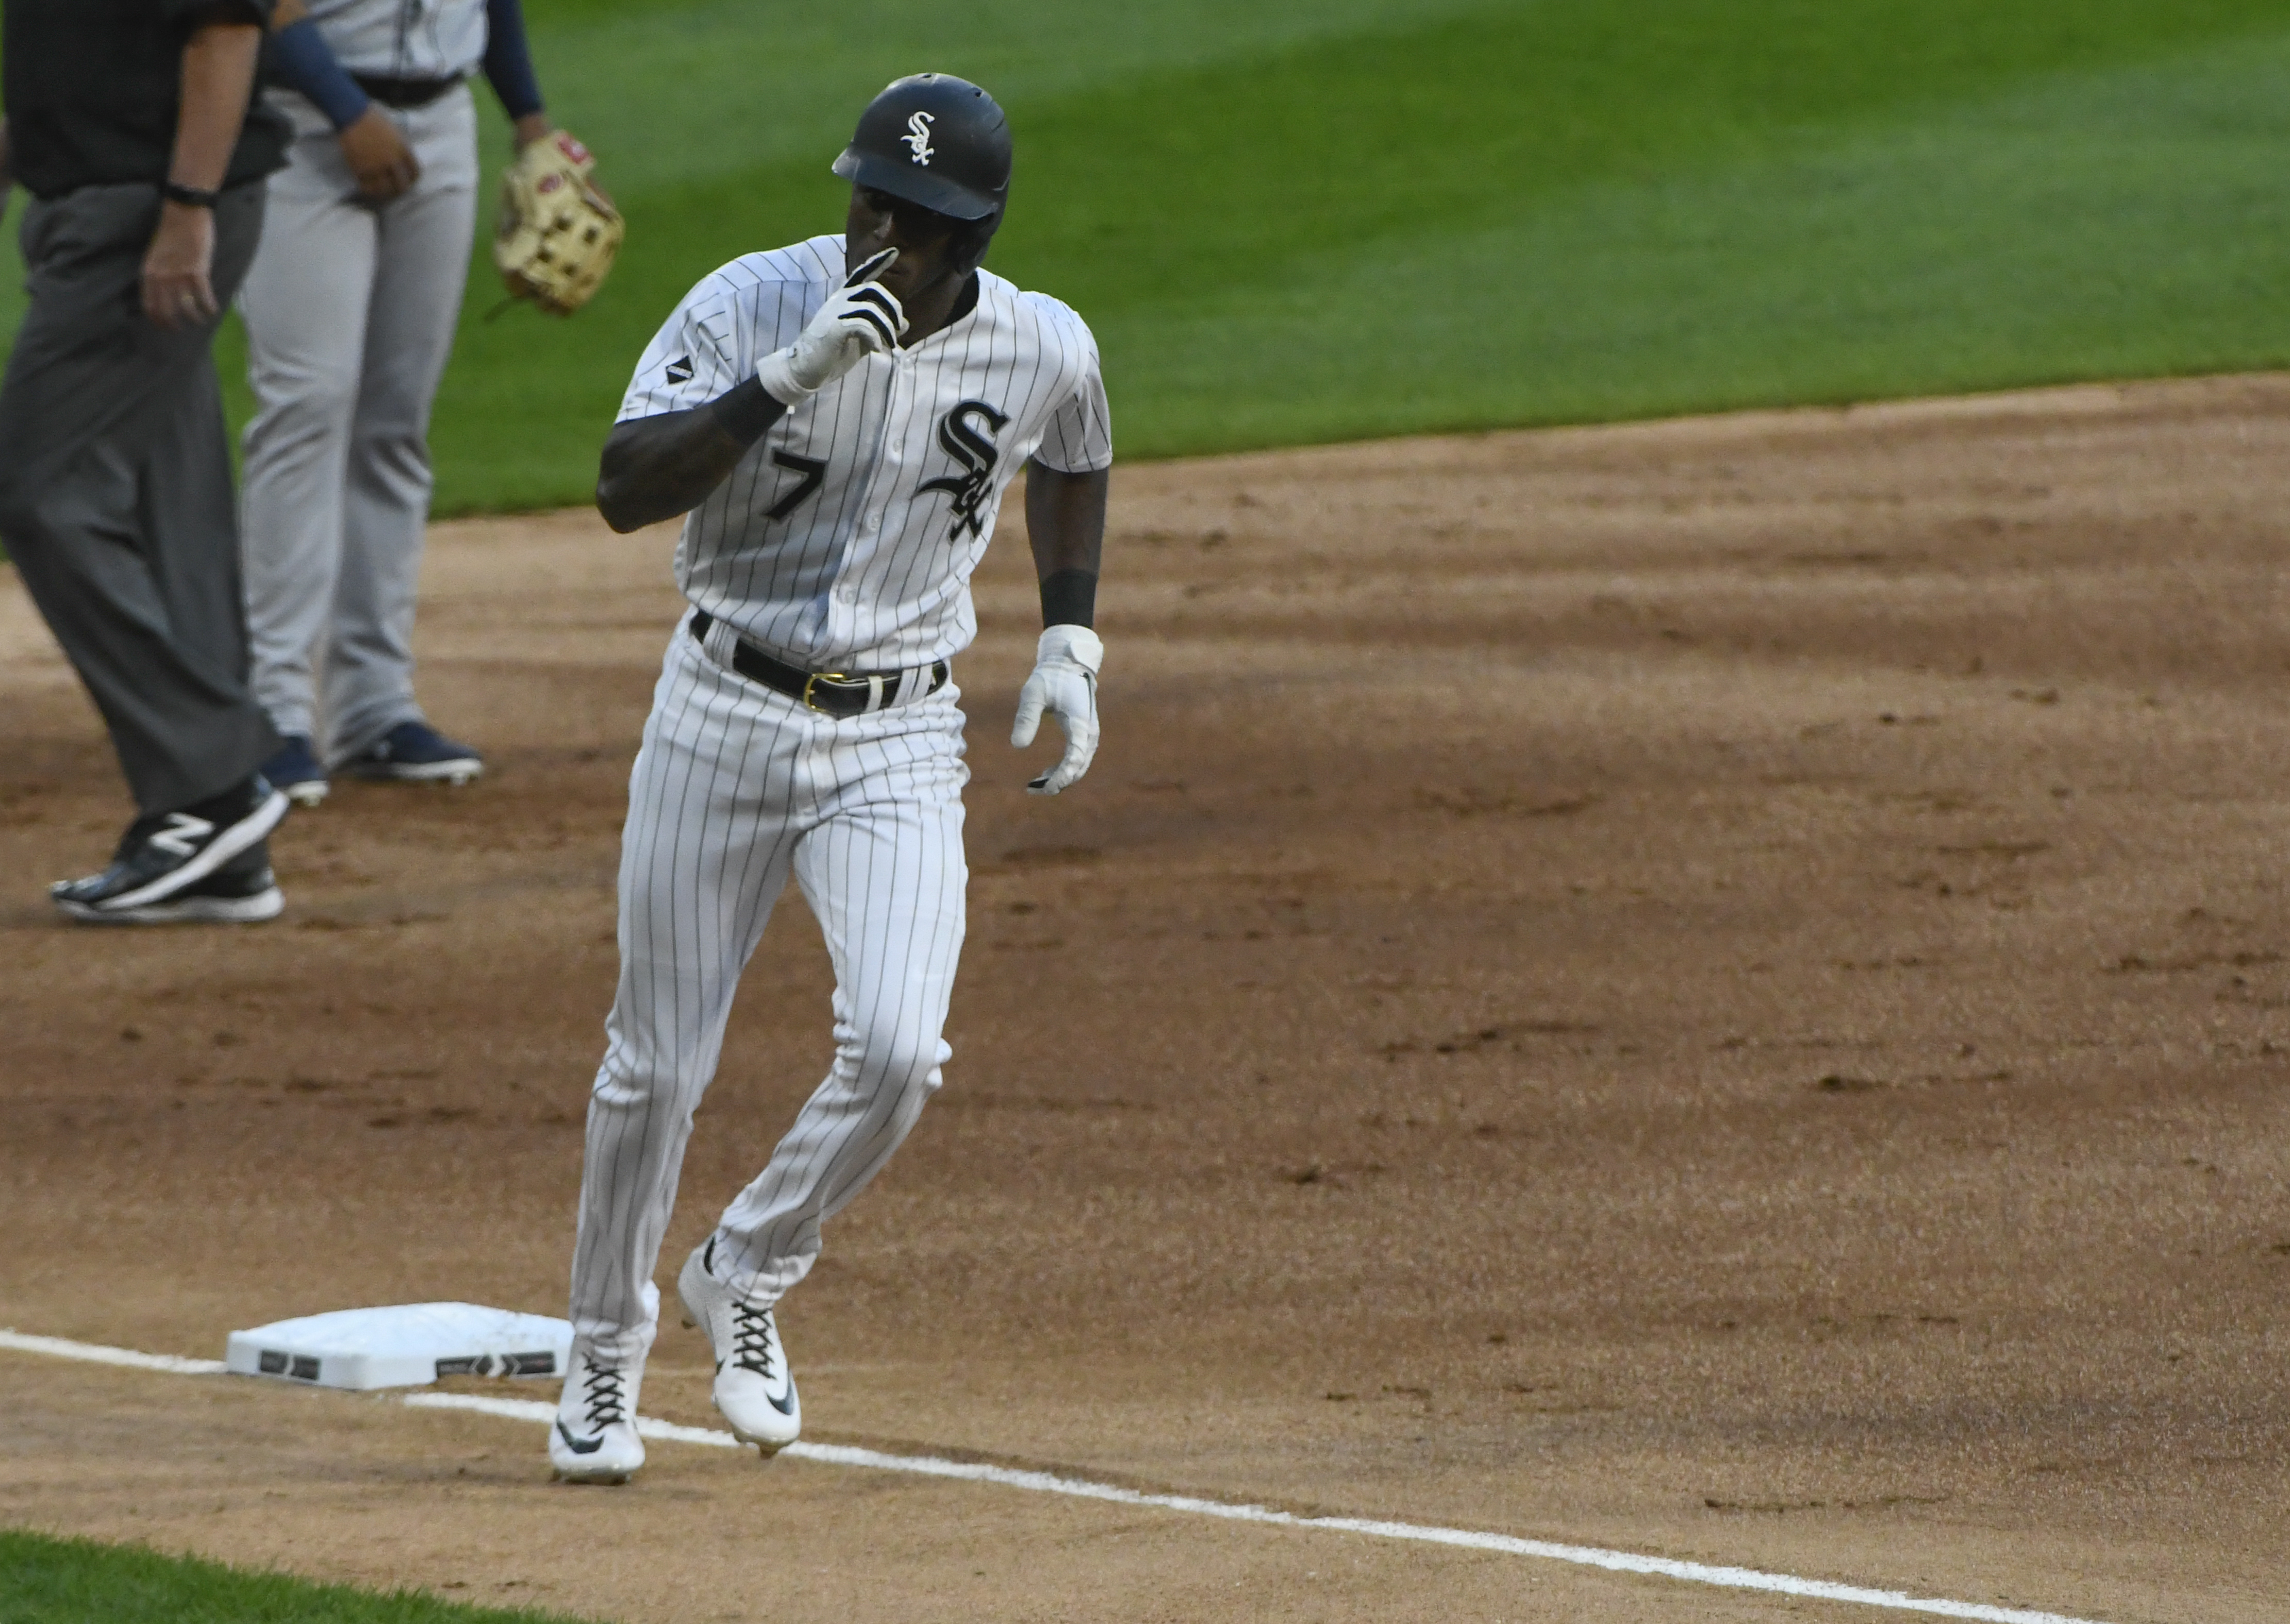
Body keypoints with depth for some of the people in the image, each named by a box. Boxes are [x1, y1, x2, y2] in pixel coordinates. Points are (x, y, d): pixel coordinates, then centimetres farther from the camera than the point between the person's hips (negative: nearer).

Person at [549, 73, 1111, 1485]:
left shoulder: (1045, 351, -6)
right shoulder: (750, 307, -14)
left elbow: (1074, 469, 18)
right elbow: (626, 489, -26)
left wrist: (1071, 643, 10)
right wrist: (787, 381, -35)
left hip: (900, 742, 1)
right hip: (726, 715, -1)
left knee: (897, 1047, -18)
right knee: (660, 1064, 6)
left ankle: (746, 1279, 10)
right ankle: (607, 1358, 28)